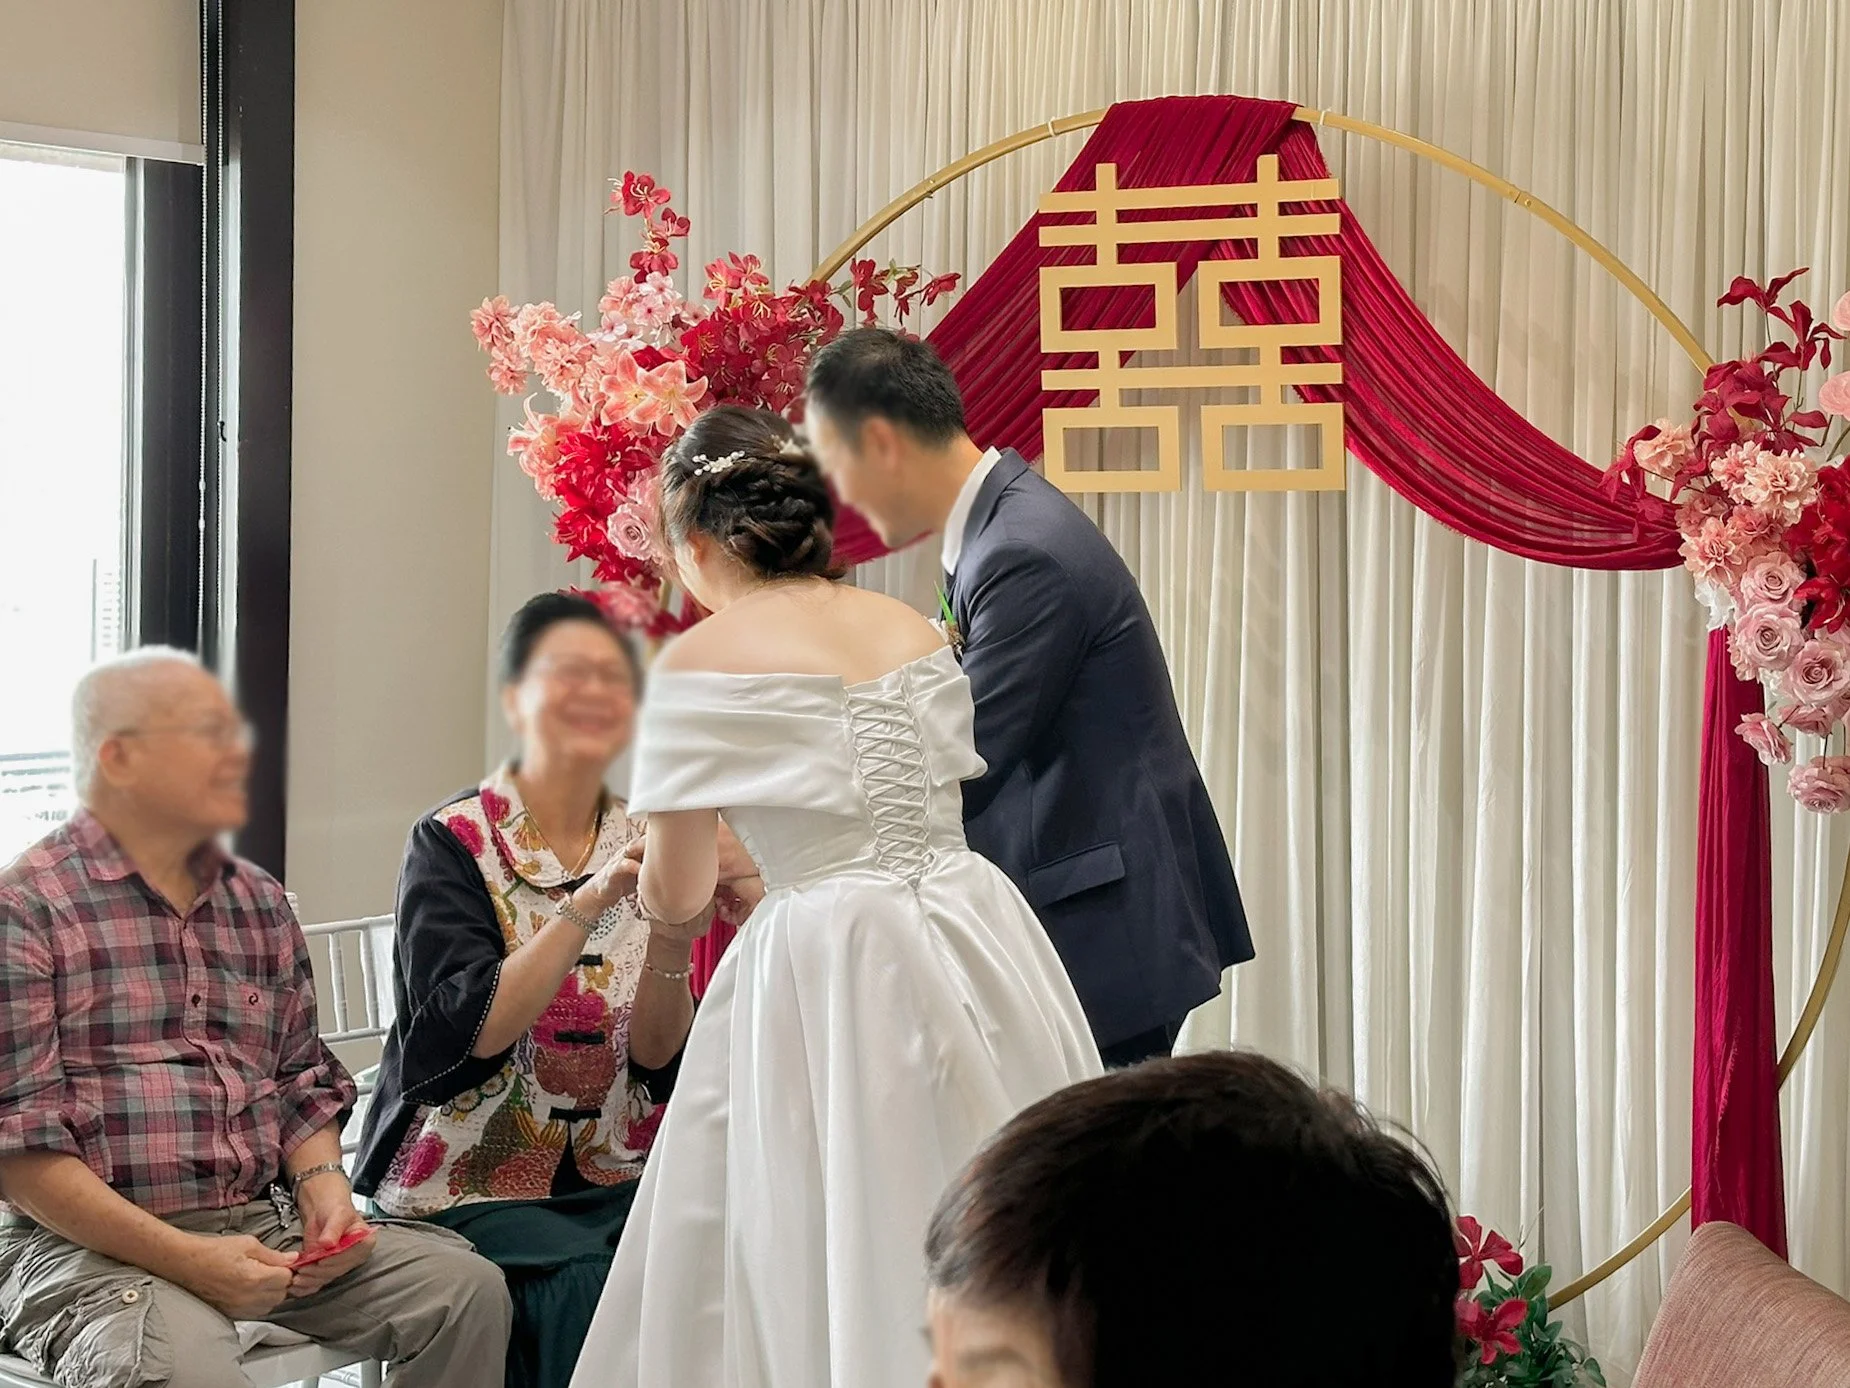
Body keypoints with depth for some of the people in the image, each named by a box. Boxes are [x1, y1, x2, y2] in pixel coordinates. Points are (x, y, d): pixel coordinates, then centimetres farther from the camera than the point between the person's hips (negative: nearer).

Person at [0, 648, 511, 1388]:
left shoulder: (260, 902, 17)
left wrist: (321, 1184, 1)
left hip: (267, 1225, 7)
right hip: (93, 1244, -6)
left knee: (468, 1287, -11)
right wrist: (178, 1256, -17)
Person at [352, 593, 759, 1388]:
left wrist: (671, 933, -20)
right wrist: (589, 903, -28)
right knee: (586, 1285, -30)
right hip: (470, 1184, -4)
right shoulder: (455, 841, -5)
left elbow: (657, 1057, -2)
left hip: (611, 1179, 4)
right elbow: (471, 1030, -19)